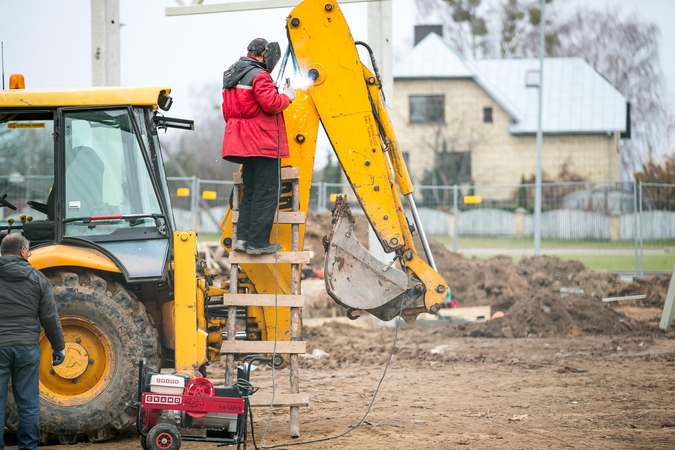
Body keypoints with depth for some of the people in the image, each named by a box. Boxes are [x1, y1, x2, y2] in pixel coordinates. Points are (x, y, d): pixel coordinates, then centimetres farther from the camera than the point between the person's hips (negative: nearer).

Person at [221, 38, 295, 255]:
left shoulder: (231, 76, 18)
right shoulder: (258, 75, -13)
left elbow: (228, 110, 22)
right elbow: (271, 103, -20)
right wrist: (287, 96, -3)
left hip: (242, 144, 9)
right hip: (262, 143, -9)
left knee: (250, 191, 14)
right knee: (266, 193, -6)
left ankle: (243, 237, 6)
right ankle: (258, 242, -9)